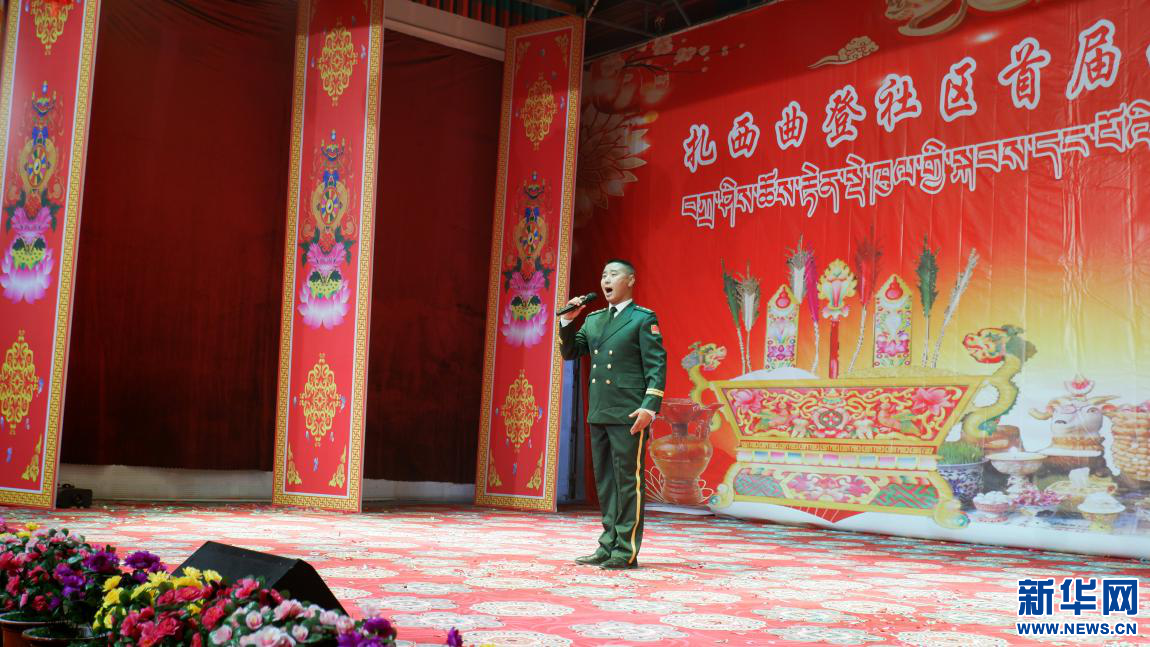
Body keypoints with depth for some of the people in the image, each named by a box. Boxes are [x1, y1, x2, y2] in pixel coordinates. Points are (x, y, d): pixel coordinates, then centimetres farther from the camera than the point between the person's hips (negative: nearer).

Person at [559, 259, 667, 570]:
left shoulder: (643, 319, -2)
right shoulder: (593, 319, 17)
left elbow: (657, 365, -8)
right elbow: (569, 352, 19)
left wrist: (650, 406, -19)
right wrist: (567, 320, 4)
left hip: (629, 415, -7)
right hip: (599, 413, 7)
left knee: (628, 481, -4)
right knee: (605, 481, 10)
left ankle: (626, 552, -1)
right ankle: (608, 546, 18)